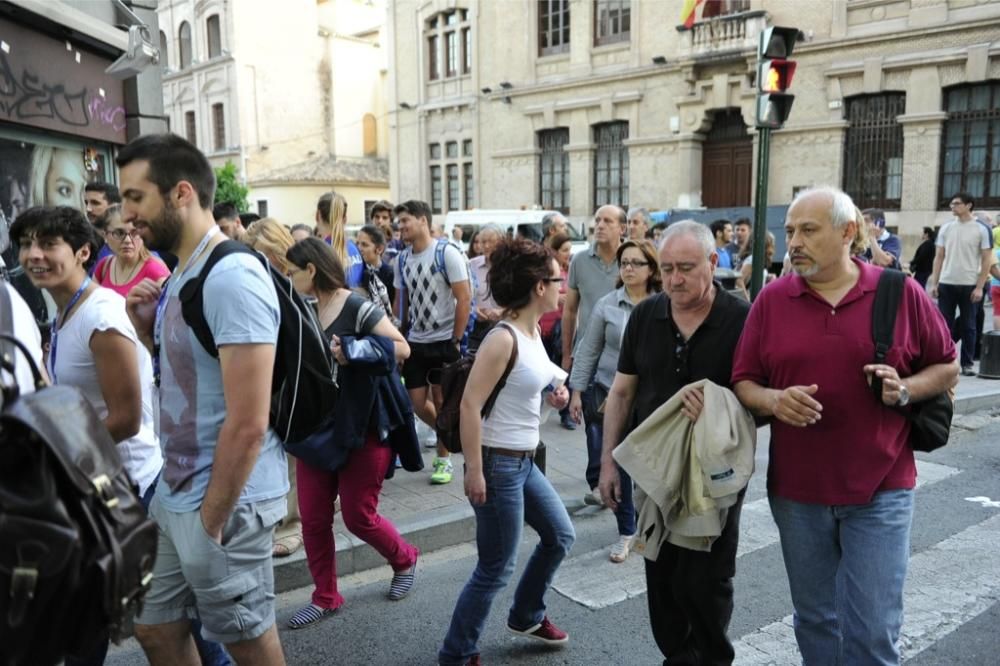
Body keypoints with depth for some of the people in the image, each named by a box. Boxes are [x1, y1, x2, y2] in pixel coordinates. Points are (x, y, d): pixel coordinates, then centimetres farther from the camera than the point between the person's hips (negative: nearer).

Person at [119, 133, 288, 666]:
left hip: (224, 501, -9)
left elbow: (248, 424, -25)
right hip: (172, 494, 9)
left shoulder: (232, 278, -22)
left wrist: (211, 521, -16)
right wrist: (145, 328, 1)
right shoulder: (181, 276, 8)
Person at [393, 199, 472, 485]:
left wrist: (456, 340, -13)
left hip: (444, 341, -5)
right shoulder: (402, 259, 7)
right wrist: (404, 334, 8)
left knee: (442, 401, 2)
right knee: (417, 403, 6)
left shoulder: (447, 253, -11)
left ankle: (444, 459, 17)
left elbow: (464, 298, -12)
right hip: (415, 343, 5)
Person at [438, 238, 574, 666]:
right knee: (496, 569, 2)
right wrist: (474, 471, -23)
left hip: (524, 460, 10)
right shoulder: (503, 339, -22)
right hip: (498, 463, -10)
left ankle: (525, 617, 44)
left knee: (560, 536, 23)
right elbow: (470, 405, -24)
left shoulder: (533, 332, 6)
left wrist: (553, 396, 3)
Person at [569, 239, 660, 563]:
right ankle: (626, 531, 21)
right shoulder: (607, 305, -1)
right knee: (614, 464, 5)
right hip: (609, 394, 1)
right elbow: (588, 351, 4)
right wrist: (576, 391, 2)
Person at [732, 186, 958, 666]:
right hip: (796, 491, 2)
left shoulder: (901, 293, -4)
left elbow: (947, 368, 6)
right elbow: (742, 384, 2)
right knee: (814, 621, 18)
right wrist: (773, 400, -19)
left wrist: (906, 389, -14)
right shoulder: (771, 300, -1)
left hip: (880, 491, -1)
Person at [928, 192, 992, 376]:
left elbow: (987, 260, -2)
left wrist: (979, 287, -9)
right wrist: (934, 283, 1)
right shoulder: (946, 228, 8)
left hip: (969, 285, -2)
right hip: (946, 284, 2)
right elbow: (939, 257, 9)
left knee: (968, 326, 5)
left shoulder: (981, 230, -1)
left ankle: (967, 363, 13)